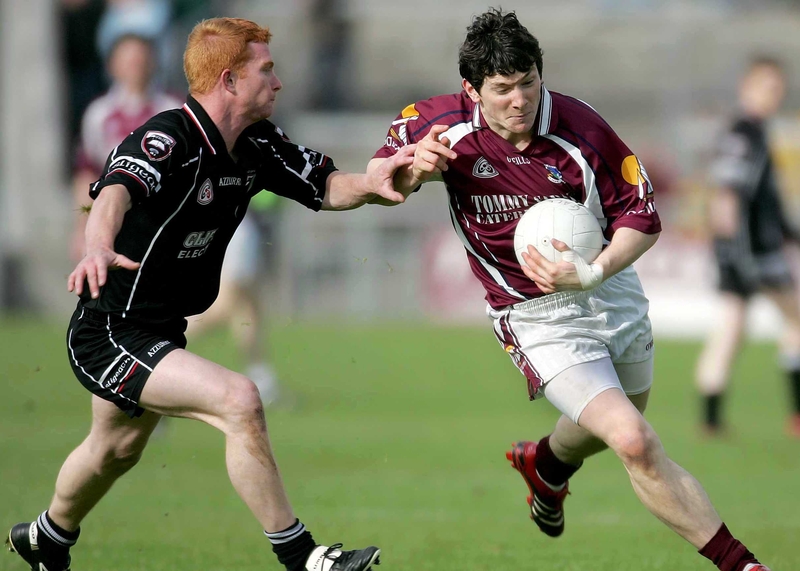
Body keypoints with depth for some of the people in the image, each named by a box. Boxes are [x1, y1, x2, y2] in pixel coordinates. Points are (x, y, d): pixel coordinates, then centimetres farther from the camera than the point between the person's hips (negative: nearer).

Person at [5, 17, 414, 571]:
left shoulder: (256, 146, -2)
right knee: (238, 400, -26)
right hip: (109, 334, -10)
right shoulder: (167, 140, -29)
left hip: (161, 331, 10)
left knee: (116, 450, 31)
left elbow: (324, 186, 6)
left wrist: (369, 184, -18)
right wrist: (99, 247, -70)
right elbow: (117, 191, -47)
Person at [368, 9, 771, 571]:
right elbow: (378, 171, 1)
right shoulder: (444, 124, -17)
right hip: (535, 317, -3)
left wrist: (593, 273, -28)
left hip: (611, 293, 3)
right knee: (635, 443, -19)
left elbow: (641, 218, -10)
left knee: (605, 428, 27)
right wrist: (411, 168, -23)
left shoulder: (581, 128, -18)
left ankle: (547, 464, 63)